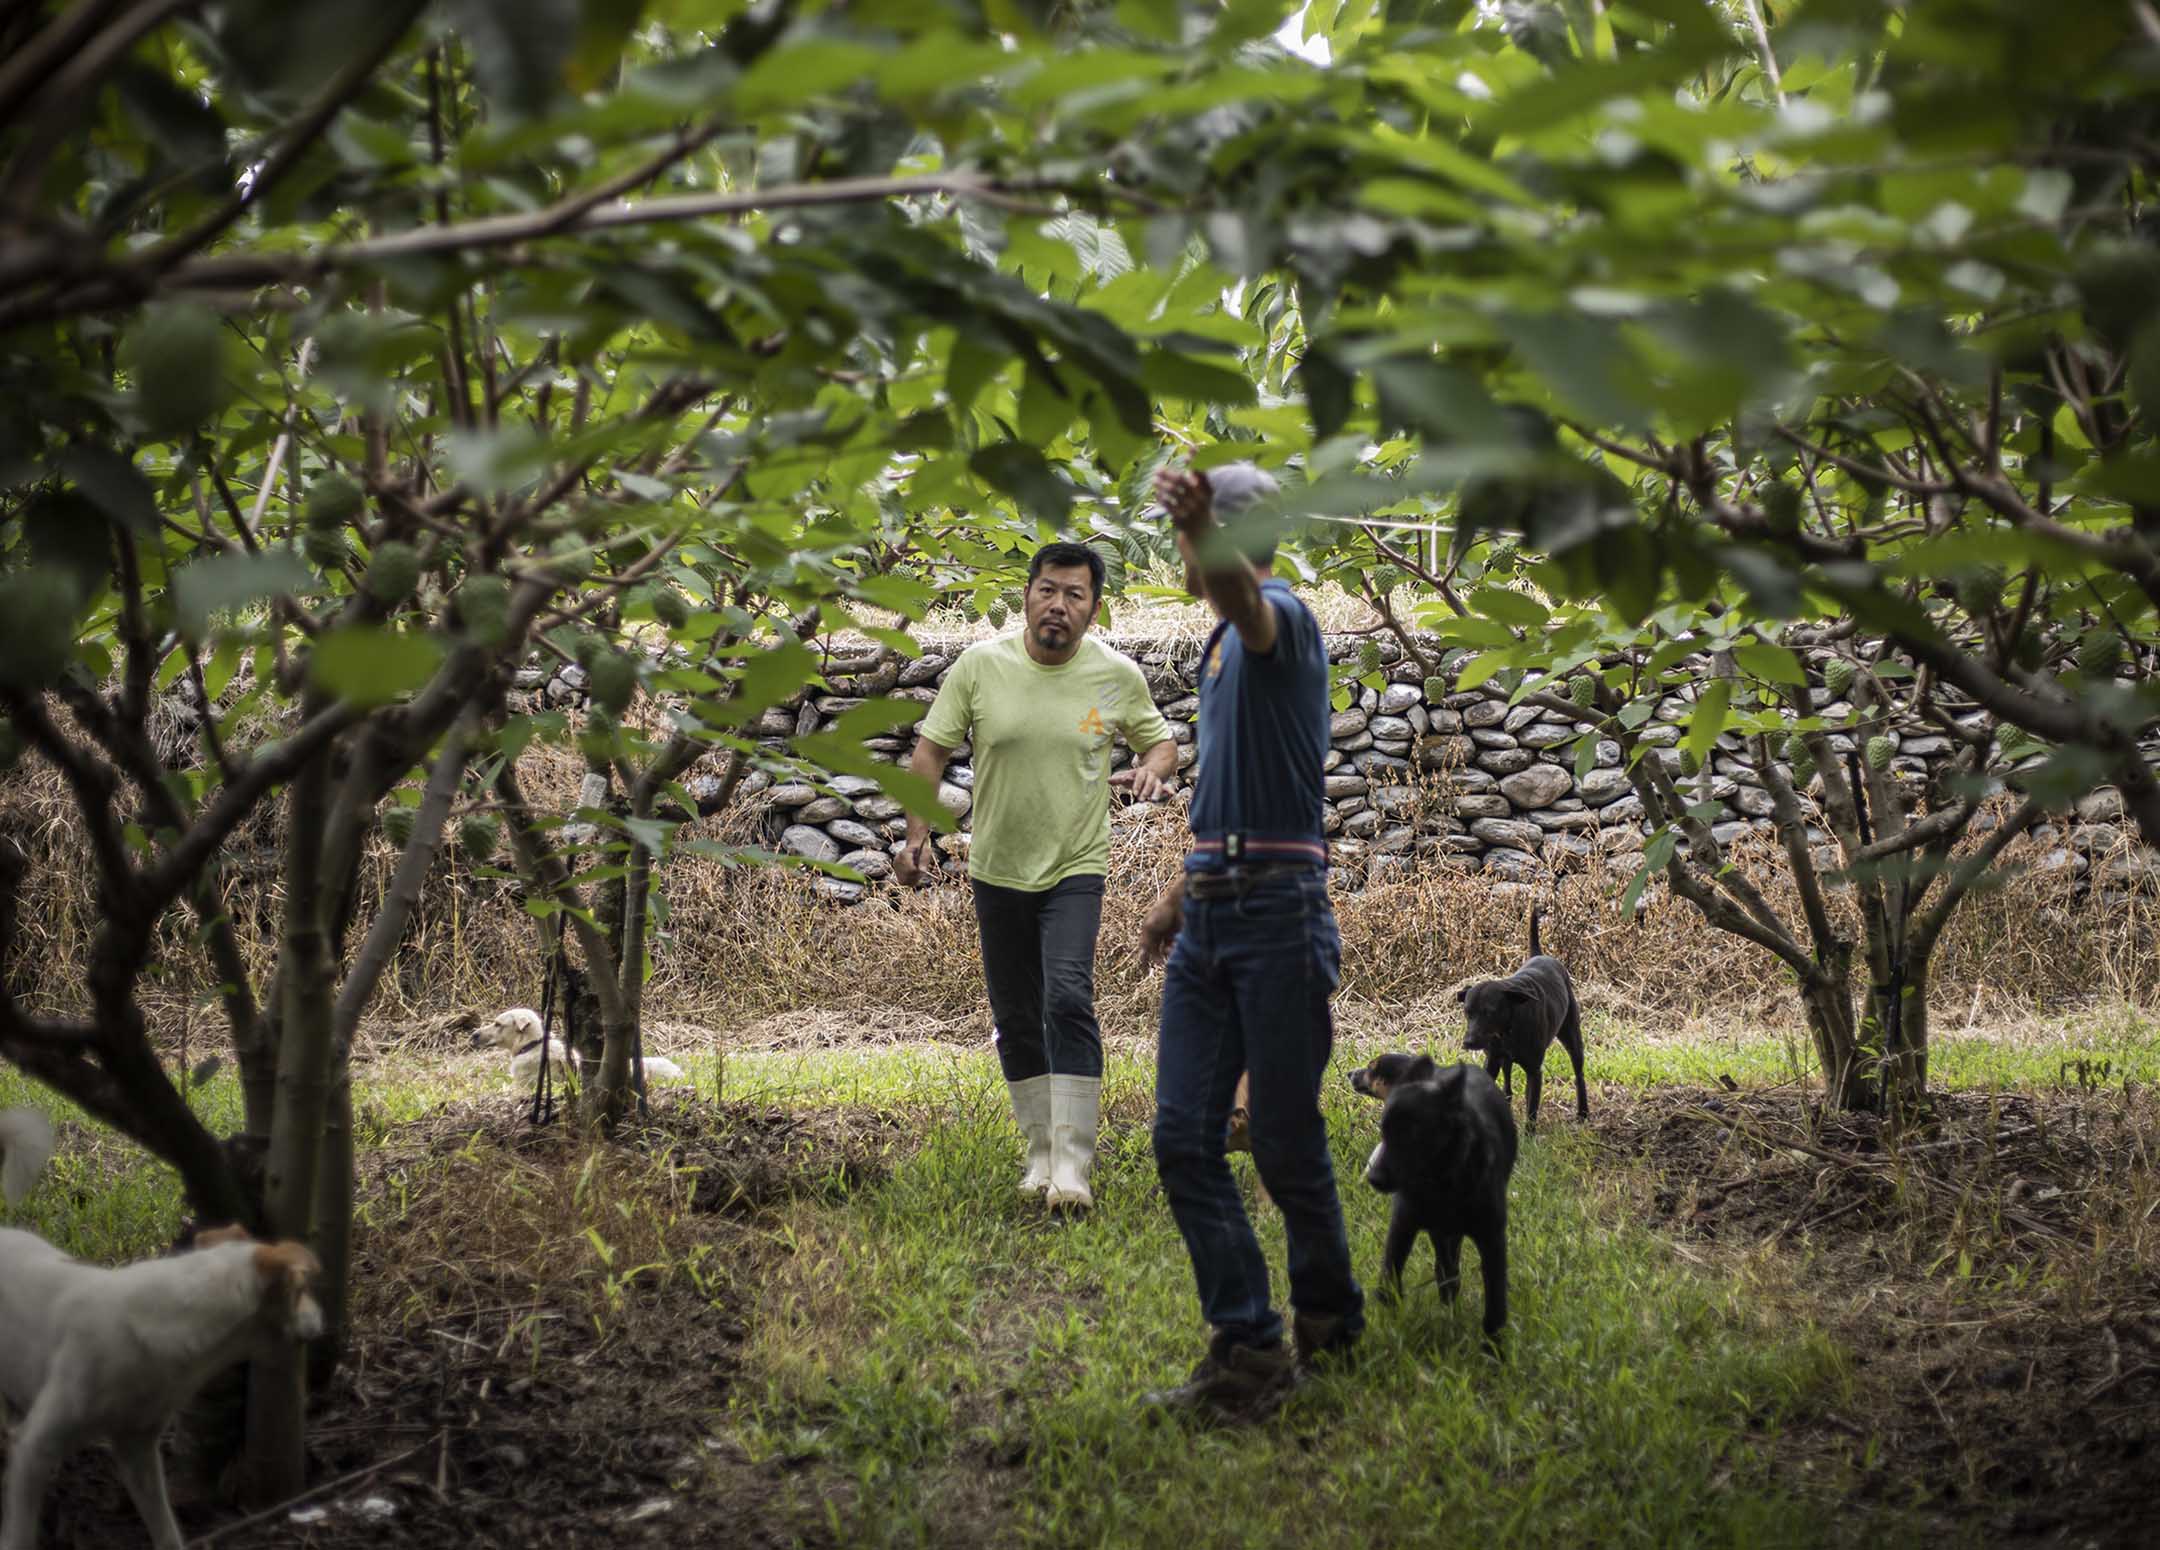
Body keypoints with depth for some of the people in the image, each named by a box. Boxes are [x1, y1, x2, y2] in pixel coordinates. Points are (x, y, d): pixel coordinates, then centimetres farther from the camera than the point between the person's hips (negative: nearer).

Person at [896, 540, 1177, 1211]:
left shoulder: (1119, 676, -6)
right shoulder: (980, 666, -7)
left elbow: (1160, 740, 10)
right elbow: (931, 750, 0)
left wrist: (1153, 769, -14)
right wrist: (917, 833, -10)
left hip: (1075, 867, -2)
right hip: (997, 870, 2)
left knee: (1068, 999, -20)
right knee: (1014, 1020, 10)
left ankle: (1073, 1163, -15)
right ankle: (1042, 1149, 26)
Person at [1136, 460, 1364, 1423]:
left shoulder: (1280, 620, -8)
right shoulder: (1220, 648, 21)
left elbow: (1240, 591, -35)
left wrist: (1200, 529, -55)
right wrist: (1181, 892, 32)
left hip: (1279, 916, -9)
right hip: (1209, 919, 9)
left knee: (1284, 1142, 0)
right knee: (1183, 1138, 0)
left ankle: (1328, 1319, 22)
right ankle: (1247, 1352, 3)